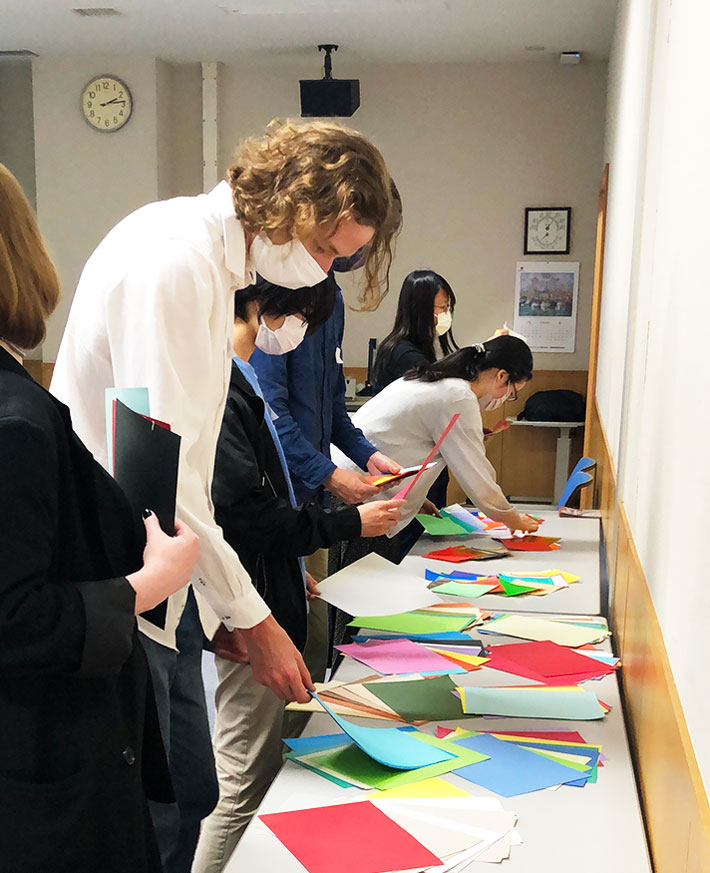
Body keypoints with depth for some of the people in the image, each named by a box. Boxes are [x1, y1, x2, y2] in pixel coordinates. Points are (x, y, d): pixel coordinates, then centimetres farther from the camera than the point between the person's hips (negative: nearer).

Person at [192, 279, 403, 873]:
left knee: (263, 768, 18)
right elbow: (249, 516, -23)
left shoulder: (245, 379, 13)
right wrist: (351, 523, -13)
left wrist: (293, 569, 21)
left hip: (269, 594, 10)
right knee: (245, 781, 0)